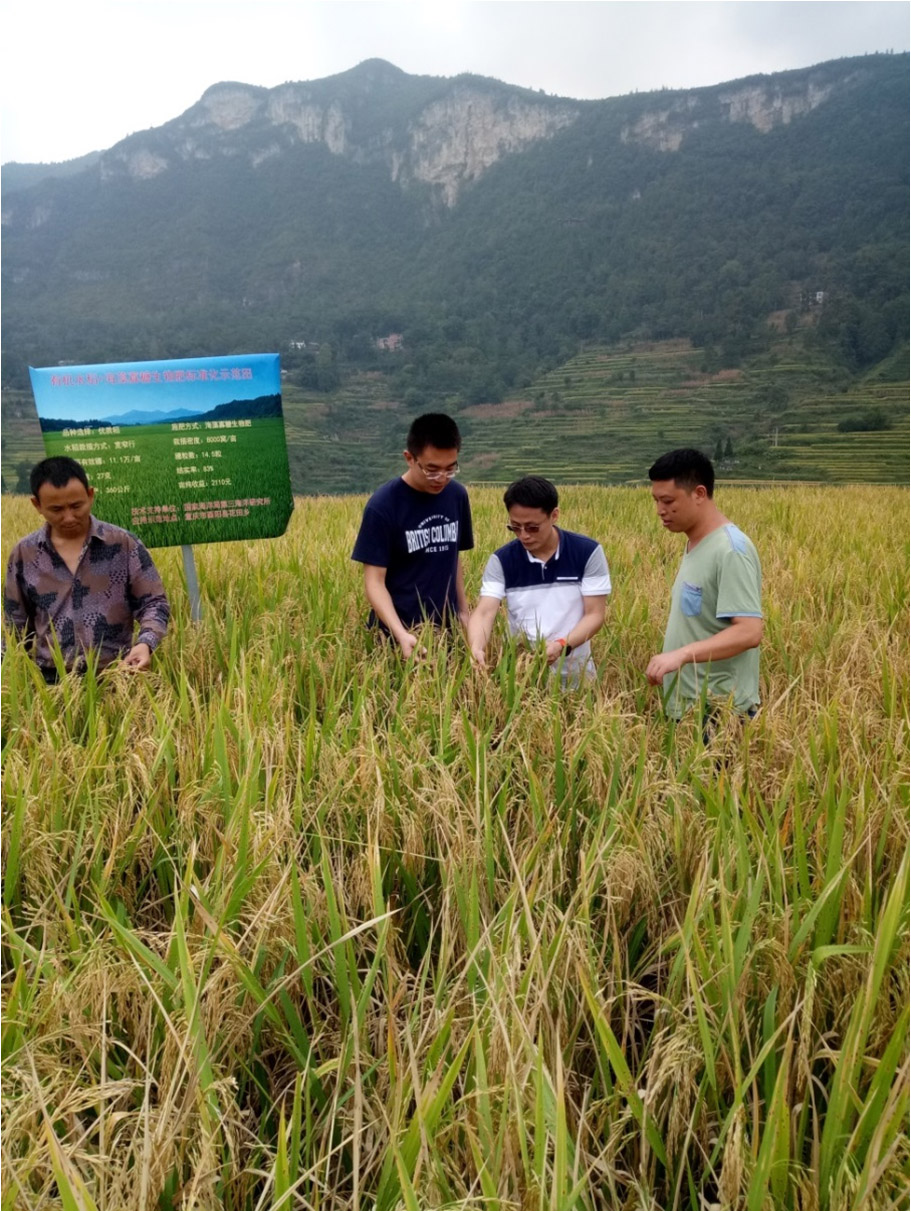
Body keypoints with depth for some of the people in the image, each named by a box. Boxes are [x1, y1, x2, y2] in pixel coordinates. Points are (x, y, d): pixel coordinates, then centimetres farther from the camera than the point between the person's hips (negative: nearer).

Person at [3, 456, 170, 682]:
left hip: (116, 676, -1)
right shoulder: (24, 554, 4)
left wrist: (145, 643, -18)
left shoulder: (124, 545, -2)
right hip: (51, 680, 2)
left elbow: (153, 603, -1)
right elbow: (15, 626, 12)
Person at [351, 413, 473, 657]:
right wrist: (401, 634, -27)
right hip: (399, 636, -4)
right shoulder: (383, 506, -14)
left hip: (447, 630, 4)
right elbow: (374, 581, -15)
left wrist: (463, 611, 8)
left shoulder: (457, 496, 0)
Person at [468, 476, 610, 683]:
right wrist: (476, 648, -34)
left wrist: (563, 645, -24)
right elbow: (484, 612, -13)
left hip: (574, 673, -1)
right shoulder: (501, 560, -5)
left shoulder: (588, 552, -7)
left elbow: (595, 614, -7)